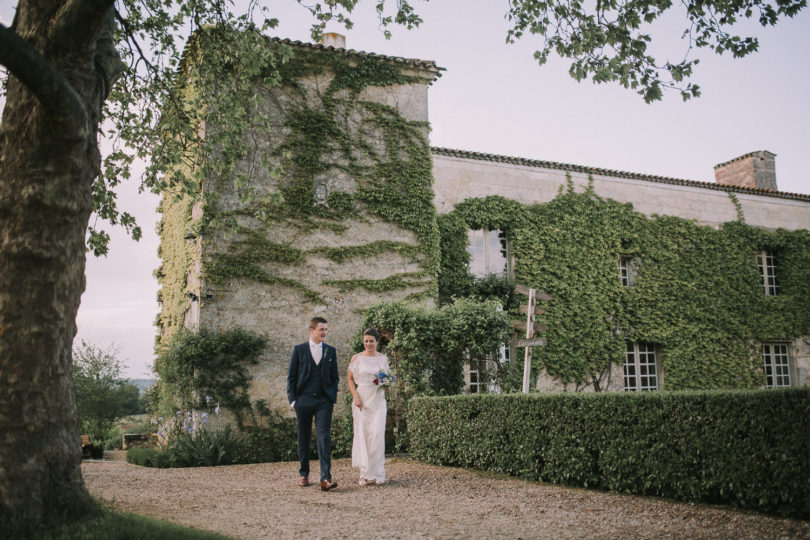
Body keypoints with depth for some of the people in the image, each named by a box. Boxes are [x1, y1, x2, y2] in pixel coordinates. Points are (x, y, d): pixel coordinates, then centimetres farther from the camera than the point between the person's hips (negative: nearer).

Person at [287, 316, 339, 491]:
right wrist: (292, 399, -4)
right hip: (304, 400, 0)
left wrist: (333, 398, 4)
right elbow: (291, 376, 3)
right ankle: (303, 474, 24)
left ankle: (325, 478, -14)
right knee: (304, 438, 9)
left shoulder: (330, 351, 9)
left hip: (324, 401, 1)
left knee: (324, 437, -9)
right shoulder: (299, 349, 2)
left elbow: (334, 377, 13)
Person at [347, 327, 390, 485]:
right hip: (361, 400, -1)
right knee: (361, 435, -2)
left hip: (378, 400, 1)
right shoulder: (356, 358, 3)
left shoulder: (383, 358, 8)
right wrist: (355, 396, -9)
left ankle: (378, 473, 2)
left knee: (377, 434, -7)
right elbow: (350, 379, 3)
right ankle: (365, 473, 7)